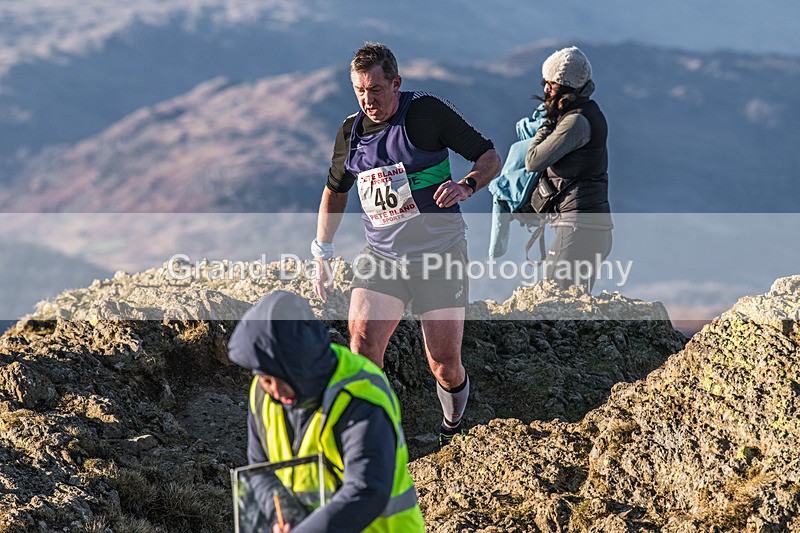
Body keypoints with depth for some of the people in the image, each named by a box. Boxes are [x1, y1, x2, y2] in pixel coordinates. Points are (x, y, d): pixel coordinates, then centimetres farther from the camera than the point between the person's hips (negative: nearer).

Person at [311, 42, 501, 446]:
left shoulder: (427, 112, -8)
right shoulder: (351, 132, 6)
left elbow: (490, 158, -4)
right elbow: (335, 191, 22)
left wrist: (465, 186, -25)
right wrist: (321, 255, 17)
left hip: (440, 254, -3)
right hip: (381, 257, 3)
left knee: (445, 364, -2)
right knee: (362, 339, -22)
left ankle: (454, 423, 31)